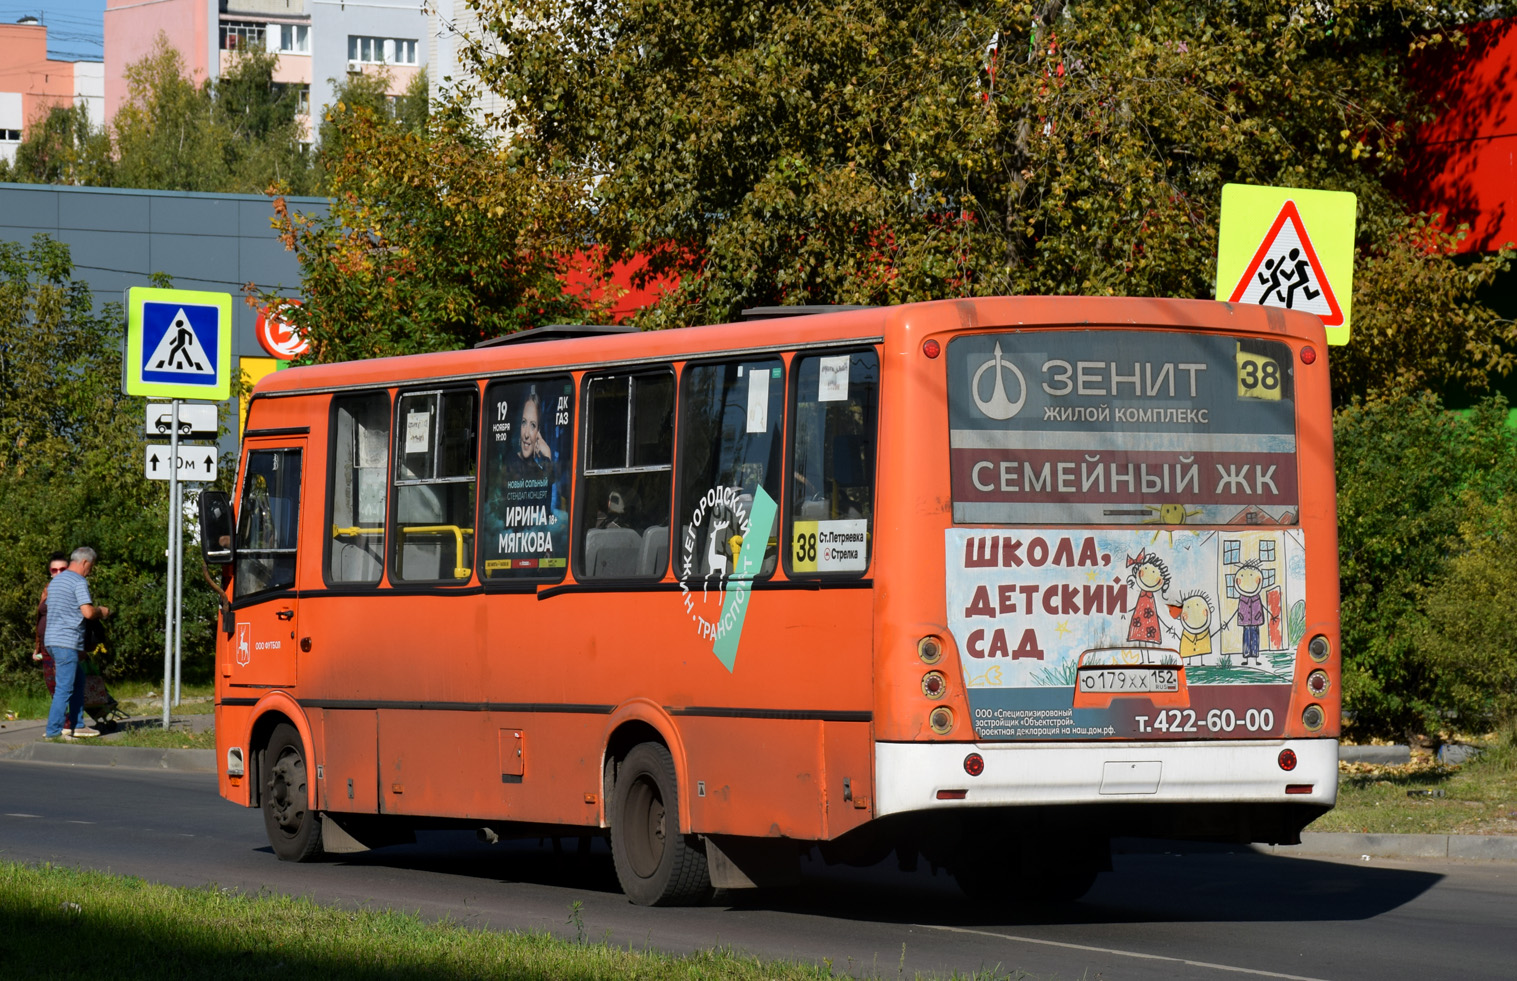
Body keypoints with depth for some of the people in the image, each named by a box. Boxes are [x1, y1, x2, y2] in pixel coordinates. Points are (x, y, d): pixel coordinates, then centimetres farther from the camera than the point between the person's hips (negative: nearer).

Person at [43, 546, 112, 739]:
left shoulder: (55, 581, 19)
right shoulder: (79, 582, -10)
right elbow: (87, 612, -19)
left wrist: (90, 605, 25)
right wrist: (101, 611, 2)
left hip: (51, 639, 10)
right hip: (67, 641, -10)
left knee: (77, 682, 18)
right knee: (64, 687, -6)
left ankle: (77, 725, 20)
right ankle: (54, 731, -7)